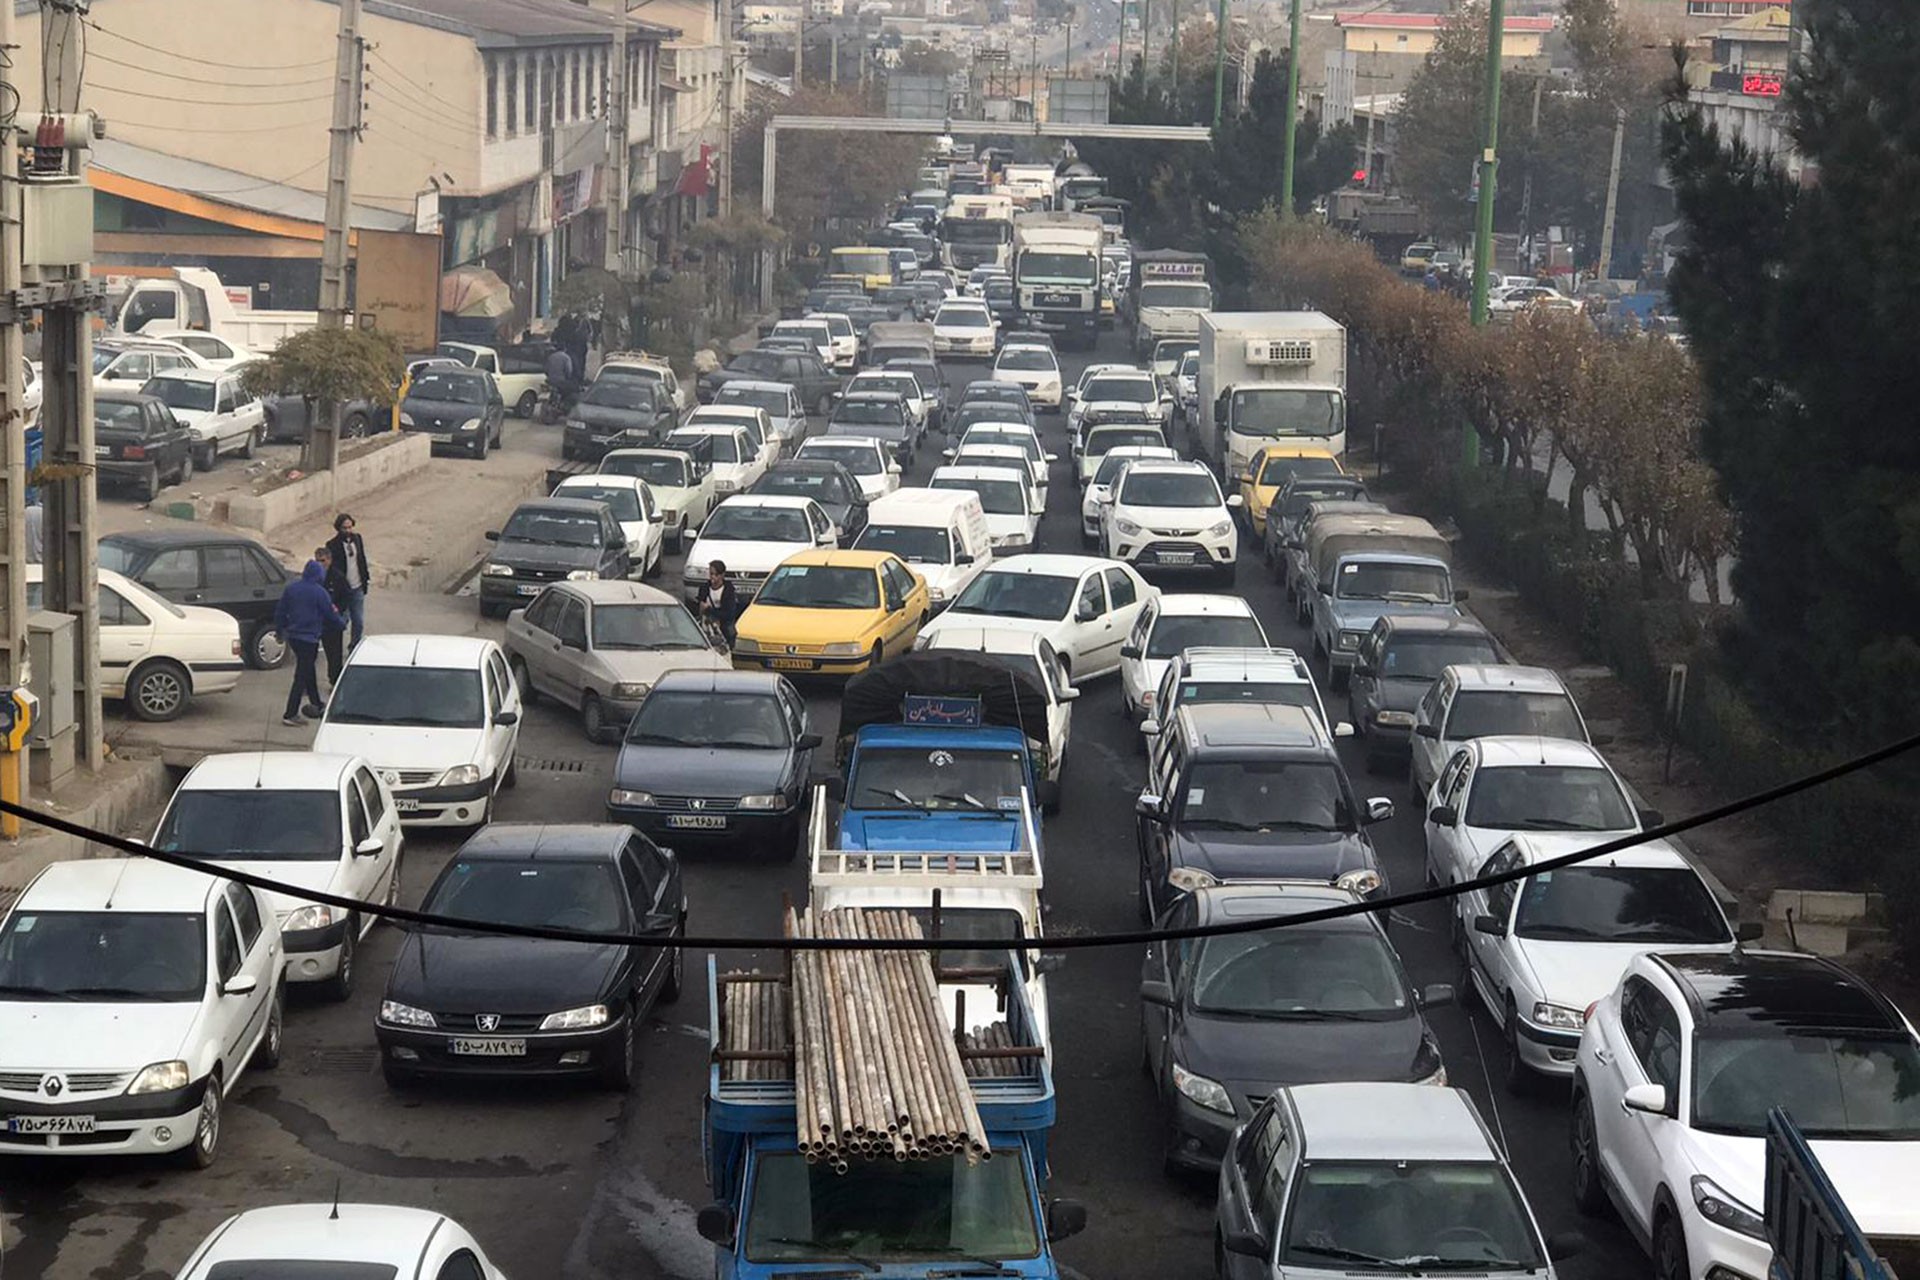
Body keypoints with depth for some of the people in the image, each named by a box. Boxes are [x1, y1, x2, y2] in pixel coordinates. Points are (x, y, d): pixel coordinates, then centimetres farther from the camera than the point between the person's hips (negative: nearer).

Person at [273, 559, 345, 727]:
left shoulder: (291, 588, 2)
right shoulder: (319, 593, -14)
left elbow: (280, 611, 9)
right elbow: (331, 617, -5)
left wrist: (279, 630, 23)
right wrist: (343, 621, 17)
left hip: (292, 636, 7)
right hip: (309, 638, -7)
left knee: (308, 671, 22)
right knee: (302, 676, -3)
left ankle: (316, 705, 33)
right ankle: (290, 715, -4)